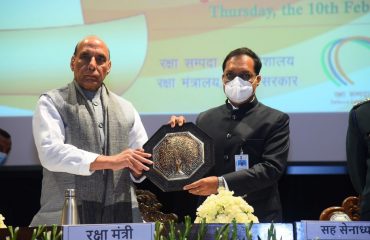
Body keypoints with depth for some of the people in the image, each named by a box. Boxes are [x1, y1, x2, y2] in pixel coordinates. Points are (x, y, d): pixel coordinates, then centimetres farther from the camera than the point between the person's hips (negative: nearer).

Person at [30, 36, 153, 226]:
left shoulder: (126, 109, 15)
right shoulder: (52, 102, 2)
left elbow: (143, 161, 17)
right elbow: (50, 152, -14)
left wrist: (138, 168, -8)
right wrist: (109, 161, -19)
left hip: (120, 217, 4)